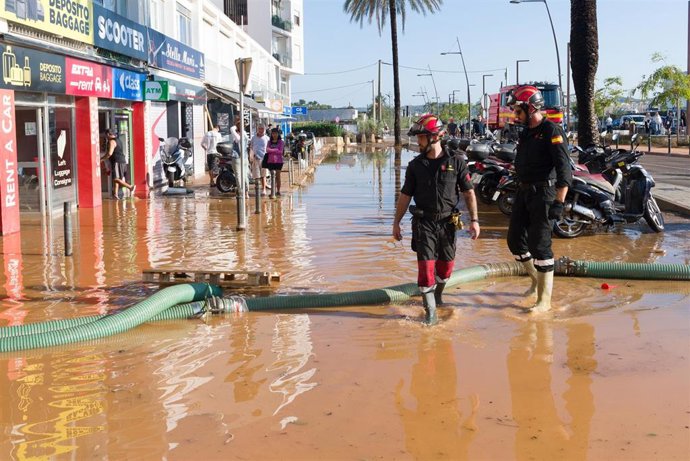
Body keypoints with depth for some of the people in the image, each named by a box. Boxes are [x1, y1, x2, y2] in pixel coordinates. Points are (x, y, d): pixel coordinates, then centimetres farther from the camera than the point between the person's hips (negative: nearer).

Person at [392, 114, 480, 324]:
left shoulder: (455, 162, -1)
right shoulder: (415, 165, 3)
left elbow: (469, 192, 1)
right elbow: (405, 196, 8)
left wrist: (474, 220, -7)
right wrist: (396, 222, 6)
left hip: (447, 222, 0)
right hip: (423, 222, 0)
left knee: (446, 266, 11)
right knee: (426, 266, -8)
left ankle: (438, 295, 38)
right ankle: (430, 311, 1)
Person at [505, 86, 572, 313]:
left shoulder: (552, 132, -13)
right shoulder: (525, 133, 14)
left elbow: (564, 169, -19)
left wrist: (559, 202, -24)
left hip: (544, 194, -9)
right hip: (524, 192, 9)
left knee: (540, 246, -8)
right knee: (515, 239, 11)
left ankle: (544, 300, 0)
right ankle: (537, 280, 32)